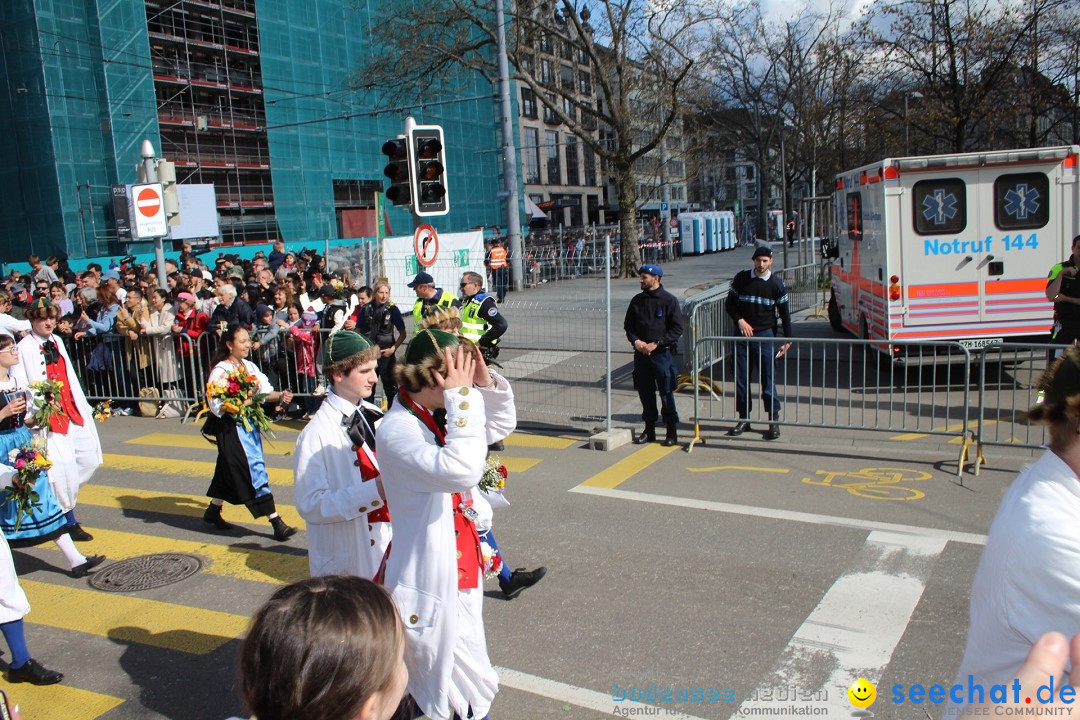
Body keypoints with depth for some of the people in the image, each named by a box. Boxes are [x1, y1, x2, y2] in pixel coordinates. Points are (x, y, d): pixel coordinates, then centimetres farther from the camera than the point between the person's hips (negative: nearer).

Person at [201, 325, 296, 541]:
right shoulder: (220, 370, -13)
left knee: (229, 471, 19)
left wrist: (280, 396, -14)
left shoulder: (250, 366, 8)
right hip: (232, 428, -8)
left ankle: (213, 511, 38)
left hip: (250, 425, 8)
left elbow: (265, 390, 4)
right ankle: (276, 523, -6)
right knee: (255, 470, -9)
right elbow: (215, 404, -17)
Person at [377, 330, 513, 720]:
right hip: (430, 583, -9)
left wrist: (485, 383, -4)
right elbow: (461, 469, -39)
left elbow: (502, 425, 14)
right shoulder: (396, 431, -24)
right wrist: (462, 395, -32)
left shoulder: (437, 417, 1)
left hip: (461, 569, 9)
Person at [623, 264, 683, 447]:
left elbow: (677, 329, -7)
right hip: (641, 354, 5)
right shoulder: (637, 300, 10)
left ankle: (672, 432, 8)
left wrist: (657, 344, -15)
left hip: (662, 354, -5)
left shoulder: (669, 300, -5)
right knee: (645, 393, 10)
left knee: (666, 393, -1)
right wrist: (635, 341, -4)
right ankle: (649, 430, 21)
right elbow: (628, 325, 16)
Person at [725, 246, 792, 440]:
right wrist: (740, 320, -8)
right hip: (743, 335, 2)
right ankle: (743, 419, 16)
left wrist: (788, 340, -2)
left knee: (768, 380, -2)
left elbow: (784, 313, 3)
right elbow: (730, 304, 9)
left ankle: (774, 420, 7)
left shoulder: (777, 284, 0)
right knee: (741, 379, 6)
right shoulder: (741, 278, 4)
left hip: (765, 336, -2)